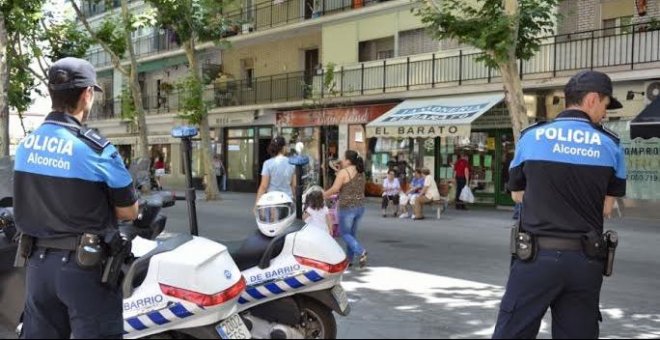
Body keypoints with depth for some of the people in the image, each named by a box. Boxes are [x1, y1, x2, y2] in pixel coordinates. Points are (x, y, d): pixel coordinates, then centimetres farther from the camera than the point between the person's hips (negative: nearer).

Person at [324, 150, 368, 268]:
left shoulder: (344, 172, -12)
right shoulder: (361, 172, 10)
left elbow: (335, 189, -16)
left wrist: (324, 195, 2)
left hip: (347, 207, -7)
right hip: (360, 206, 7)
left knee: (345, 233, 6)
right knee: (352, 232, 18)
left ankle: (361, 251, -14)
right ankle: (350, 258, 24)